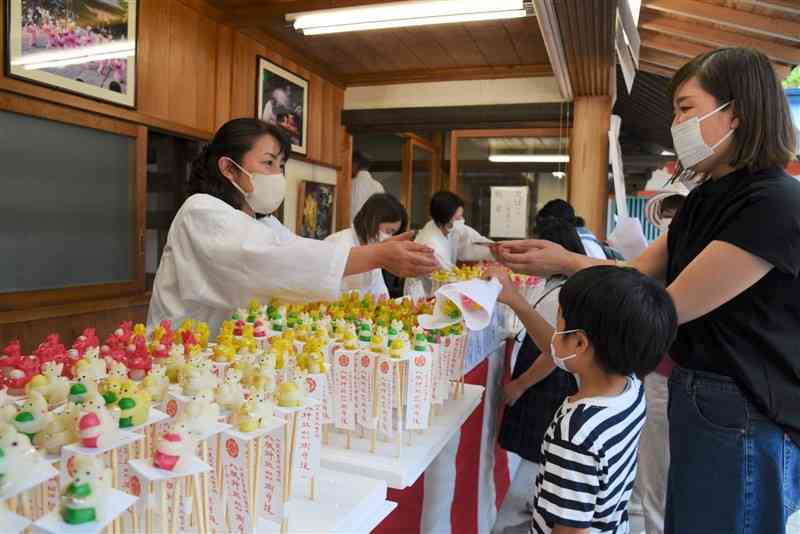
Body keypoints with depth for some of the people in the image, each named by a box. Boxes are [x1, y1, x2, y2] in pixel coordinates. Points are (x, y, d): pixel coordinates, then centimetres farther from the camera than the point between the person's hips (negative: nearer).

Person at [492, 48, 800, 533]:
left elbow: (670, 306, -21)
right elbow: (640, 273, 10)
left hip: (746, 420, -8)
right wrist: (560, 258, -1)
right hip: (697, 400, 8)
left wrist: (567, 264, -14)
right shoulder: (707, 199, 7)